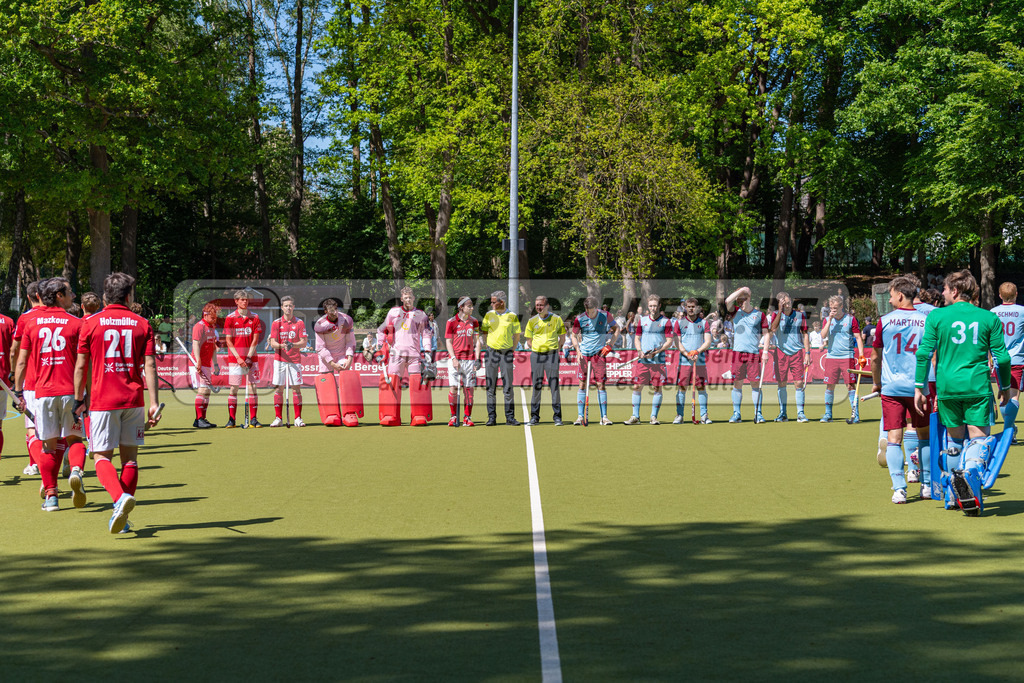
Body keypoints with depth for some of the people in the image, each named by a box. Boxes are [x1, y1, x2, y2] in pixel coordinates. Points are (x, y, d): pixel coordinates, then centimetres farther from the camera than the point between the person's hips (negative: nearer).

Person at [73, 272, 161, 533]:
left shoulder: (91, 323, 1)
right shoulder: (142, 324, 3)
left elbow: (81, 366, 2)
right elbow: (150, 366, -3)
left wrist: (79, 399, 13)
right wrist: (154, 403, -4)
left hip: (102, 400, -2)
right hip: (134, 400, 2)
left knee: (102, 456, 3)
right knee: (129, 457, 10)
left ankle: (121, 497, -24)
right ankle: (121, 517, 9)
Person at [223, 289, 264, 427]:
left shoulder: (255, 318, 6)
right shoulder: (230, 318, 1)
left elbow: (255, 339, 2)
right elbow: (228, 340, -2)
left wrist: (249, 357, -8)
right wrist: (238, 358, -12)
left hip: (251, 358, 2)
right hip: (234, 358, -2)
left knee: (252, 387, 0)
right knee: (233, 388, -2)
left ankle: (253, 419, 3)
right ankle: (231, 419, 1)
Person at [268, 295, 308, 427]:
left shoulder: (299, 323, 3)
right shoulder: (276, 323, 5)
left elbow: (304, 342, -1)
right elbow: (273, 343, 0)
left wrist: (292, 345, -19)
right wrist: (282, 345, -21)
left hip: (295, 360, 0)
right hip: (280, 359, 1)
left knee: (296, 388, -2)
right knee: (278, 388, 0)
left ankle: (298, 418, 4)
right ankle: (278, 418, 5)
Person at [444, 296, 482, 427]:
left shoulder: (474, 322, 10)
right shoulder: (451, 321, 1)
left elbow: (477, 341, 12)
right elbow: (448, 342, 0)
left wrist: (477, 359, 2)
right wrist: (454, 359, -10)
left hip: (470, 360, 3)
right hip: (455, 359, -3)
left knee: (469, 389, 1)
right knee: (453, 387, -8)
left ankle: (467, 417, 7)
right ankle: (453, 416, 2)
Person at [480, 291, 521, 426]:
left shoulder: (512, 316, 2)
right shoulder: (489, 315, 6)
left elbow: (517, 335, 10)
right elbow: (483, 331, 14)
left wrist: (512, 350, 2)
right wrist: (488, 348, 6)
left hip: (507, 352, -1)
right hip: (491, 352, 1)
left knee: (508, 386, 0)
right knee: (491, 386, 1)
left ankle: (510, 417, 5)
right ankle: (492, 417, 4)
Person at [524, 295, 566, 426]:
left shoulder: (557, 319, 3)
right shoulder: (532, 321, 8)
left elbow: (562, 338, 11)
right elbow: (528, 341, 15)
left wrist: (555, 348, 3)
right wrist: (537, 349, 4)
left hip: (552, 355, -2)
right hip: (536, 355, 2)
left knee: (554, 385, -5)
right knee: (536, 386, 3)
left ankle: (557, 416, 0)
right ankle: (534, 416, 8)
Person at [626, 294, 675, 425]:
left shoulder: (666, 321, 2)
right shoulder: (642, 320, 11)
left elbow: (669, 341, -2)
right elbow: (637, 338, 15)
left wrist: (656, 352, -14)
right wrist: (640, 351, -4)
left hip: (658, 360, -2)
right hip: (643, 360, 2)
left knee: (657, 388, -1)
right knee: (637, 387, -2)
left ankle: (654, 416, 7)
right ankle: (635, 417, 4)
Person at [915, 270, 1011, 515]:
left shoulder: (936, 316, 1)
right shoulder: (989, 318, 3)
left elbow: (924, 353, -3)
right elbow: (1002, 357, 4)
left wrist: (919, 387, 3)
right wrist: (1005, 387, 17)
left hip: (947, 387, 1)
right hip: (978, 388, -1)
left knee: (954, 438, 16)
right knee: (978, 438, 1)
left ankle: (956, 494, 20)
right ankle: (972, 472, -30)